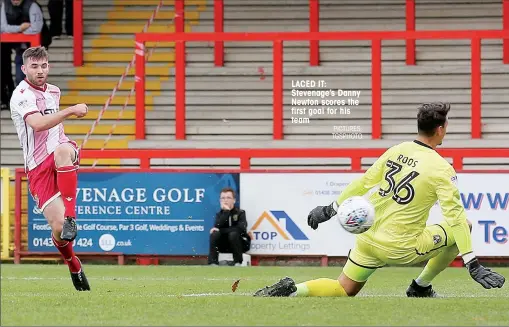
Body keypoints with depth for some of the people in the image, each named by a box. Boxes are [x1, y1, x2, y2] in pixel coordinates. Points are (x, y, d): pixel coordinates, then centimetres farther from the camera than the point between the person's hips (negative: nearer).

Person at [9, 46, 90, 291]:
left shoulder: (54, 91, 14)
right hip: (37, 167, -4)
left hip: (62, 154, 4)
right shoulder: (21, 95, -10)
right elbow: (37, 124, -28)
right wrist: (71, 111, -30)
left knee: (62, 151, -38)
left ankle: (70, 216, -34)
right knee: (58, 227, -14)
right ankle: (74, 266, 18)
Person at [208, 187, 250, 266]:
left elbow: (241, 228, -23)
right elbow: (217, 226, -16)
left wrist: (220, 230, -19)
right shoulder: (220, 214, 6)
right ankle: (213, 263, -28)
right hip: (225, 245, 3)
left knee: (233, 234, -34)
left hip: (240, 244, -3)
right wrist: (226, 211, -22)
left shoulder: (240, 213, -4)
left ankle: (238, 263, -22)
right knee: (214, 234, -24)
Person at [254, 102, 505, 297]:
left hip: (369, 239, 6)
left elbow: (364, 182, 9)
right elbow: (455, 215, -18)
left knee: (343, 291, 20)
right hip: (401, 248, -6)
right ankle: (421, 287, 17)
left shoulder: (397, 151, 3)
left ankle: (291, 290, -7)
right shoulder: (441, 169, -14)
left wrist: (332, 209, 19)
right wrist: (473, 264, -19)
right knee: (462, 227, 9)